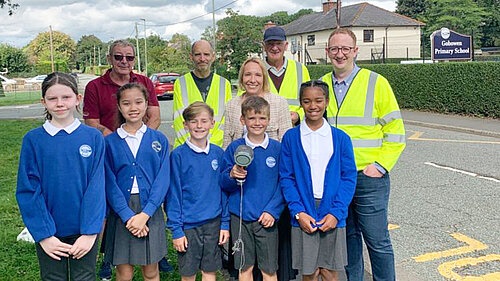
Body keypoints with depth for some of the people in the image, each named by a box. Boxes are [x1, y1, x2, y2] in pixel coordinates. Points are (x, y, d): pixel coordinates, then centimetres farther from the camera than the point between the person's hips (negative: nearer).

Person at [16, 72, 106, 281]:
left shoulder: (93, 138, -5)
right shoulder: (33, 140, -5)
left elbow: (96, 188, -7)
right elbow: (28, 190, -5)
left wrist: (90, 232, -12)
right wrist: (44, 235, -10)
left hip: (84, 232, 0)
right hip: (49, 233, 0)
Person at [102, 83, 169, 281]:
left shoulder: (159, 139, 3)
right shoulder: (110, 142, 1)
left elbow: (162, 179, -4)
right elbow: (109, 183, -4)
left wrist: (145, 214, -14)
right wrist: (128, 216, -14)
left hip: (150, 211, 1)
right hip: (121, 211, 0)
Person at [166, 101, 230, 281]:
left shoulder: (218, 153, 3)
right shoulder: (178, 155, -8)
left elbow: (223, 190, 8)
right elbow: (173, 194, -6)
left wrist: (225, 224, 5)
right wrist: (176, 229, -9)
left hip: (213, 223, 3)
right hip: (188, 225, -3)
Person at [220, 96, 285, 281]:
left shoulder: (277, 148, -1)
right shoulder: (234, 148, 0)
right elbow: (223, 184, 2)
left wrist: (273, 211, -10)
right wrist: (231, 175, -19)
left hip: (267, 218, 0)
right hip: (240, 217, 1)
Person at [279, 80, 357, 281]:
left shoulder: (340, 138, 2)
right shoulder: (291, 137, 1)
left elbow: (349, 178, 1)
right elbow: (286, 178, 0)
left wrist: (336, 212, -9)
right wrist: (298, 212, -10)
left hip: (332, 214, 1)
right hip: (303, 214, 0)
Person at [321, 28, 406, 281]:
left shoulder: (376, 83, -3)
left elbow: (395, 131, -2)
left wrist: (380, 166, -11)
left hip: (368, 177, -3)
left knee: (377, 241, 2)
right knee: (348, 236, 15)